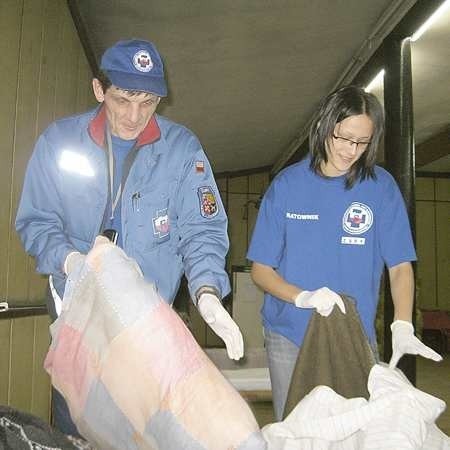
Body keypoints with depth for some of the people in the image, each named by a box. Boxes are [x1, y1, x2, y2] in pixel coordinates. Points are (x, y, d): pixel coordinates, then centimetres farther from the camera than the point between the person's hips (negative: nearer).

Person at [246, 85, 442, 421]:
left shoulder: (380, 186, -3)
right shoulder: (287, 184, -4)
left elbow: (400, 266, -4)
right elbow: (261, 270, -3)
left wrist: (402, 327, -21)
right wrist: (302, 297, -21)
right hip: (289, 335, 0)